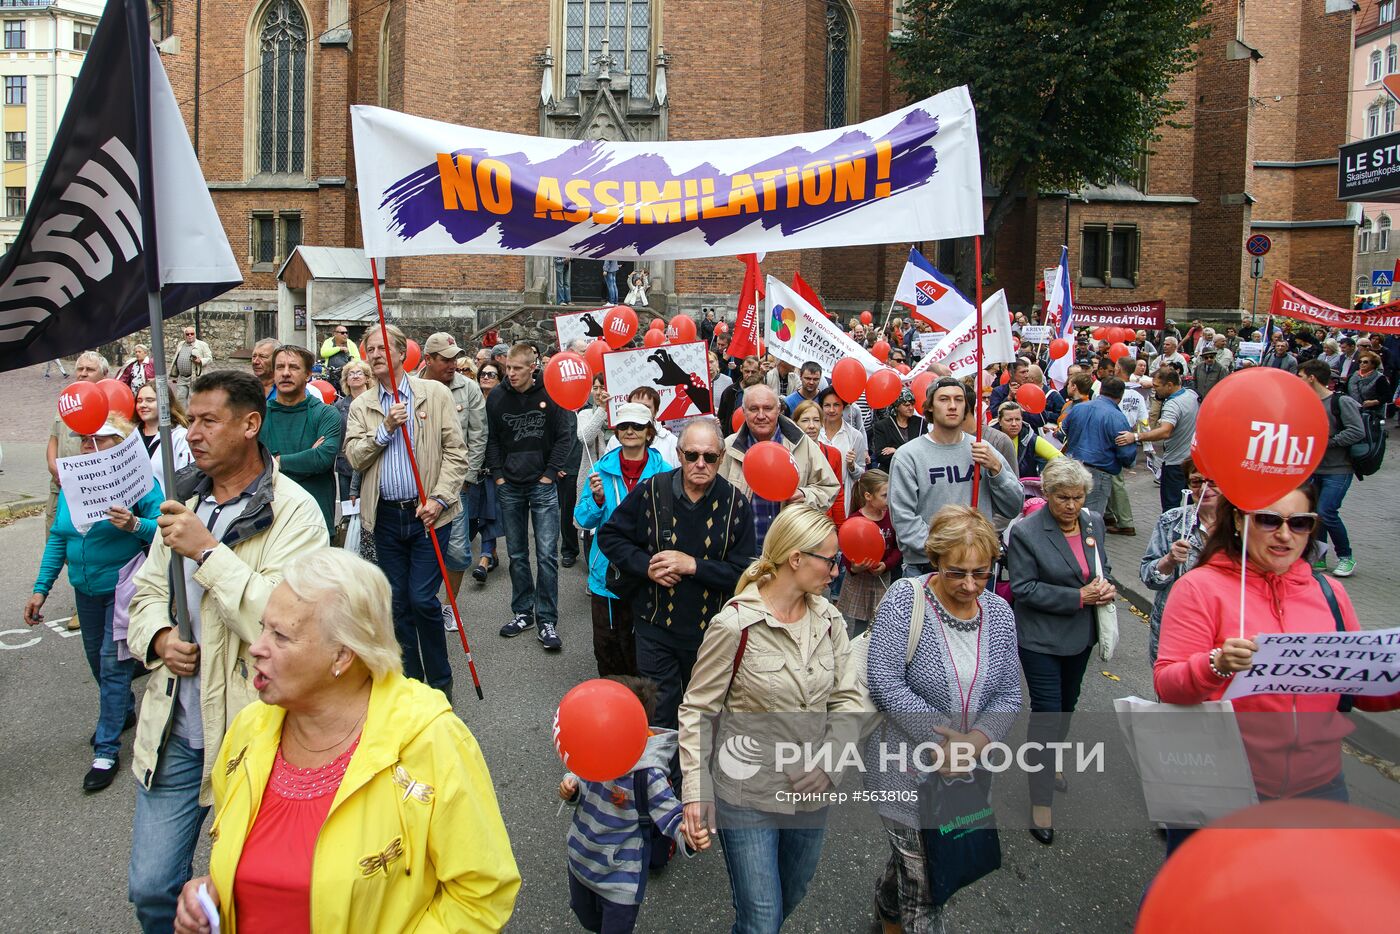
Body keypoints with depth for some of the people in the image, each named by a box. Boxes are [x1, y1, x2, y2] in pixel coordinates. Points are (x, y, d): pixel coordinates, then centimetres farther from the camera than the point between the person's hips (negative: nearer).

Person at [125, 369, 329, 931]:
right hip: (174, 729, 6)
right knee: (150, 888, 14)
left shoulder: (293, 511, -15)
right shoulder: (183, 500, 8)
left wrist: (207, 550, -23)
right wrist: (158, 636, -5)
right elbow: (147, 592, 16)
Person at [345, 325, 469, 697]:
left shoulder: (435, 394, 1)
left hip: (427, 512, -3)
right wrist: (385, 428, -13)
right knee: (398, 604, 9)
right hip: (386, 516, 4)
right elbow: (354, 457, 1)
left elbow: (455, 452, -2)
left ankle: (440, 681, 11)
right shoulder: (361, 406, 10)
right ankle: (411, 681, 23)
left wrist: (438, 499, -12)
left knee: (422, 600, -7)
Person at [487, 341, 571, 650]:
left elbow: (565, 436, -2)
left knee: (547, 553, -5)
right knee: (517, 554, 11)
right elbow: (491, 440, 9)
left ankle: (547, 621, 3)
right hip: (509, 486, 3)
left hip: (542, 485, -3)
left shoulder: (550, 394, -6)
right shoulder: (497, 398, 1)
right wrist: (498, 475, 1)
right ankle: (523, 612, 24)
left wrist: (550, 472, -6)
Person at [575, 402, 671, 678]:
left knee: (638, 644, 11)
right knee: (605, 644, 11)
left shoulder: (663, 471, -6)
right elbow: (584, 520, 1)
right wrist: (597, 499, -16)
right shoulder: (602, 468, 0)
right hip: (607, 571, 2)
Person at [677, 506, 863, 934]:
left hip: (812, 794, 6)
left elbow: (845, 697, 0)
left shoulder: (828, 619, -2)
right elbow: (698, 710, -13)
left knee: (790, 899, 25)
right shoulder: (735, 625, -20)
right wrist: (695, 791, -17)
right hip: (747, 796, -6)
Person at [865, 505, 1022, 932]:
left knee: (911, 861, 23)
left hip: (970, 772, 5)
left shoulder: (998, 612, 0)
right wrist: (946, 740, -22)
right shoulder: (905, 601, -16)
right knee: (923, 883, -3)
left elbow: (1008, 695, 1)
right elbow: (884, 682, -21)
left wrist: (976, 740, -18)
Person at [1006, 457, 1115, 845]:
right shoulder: (1026, 532, -19)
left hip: (1080, 636, 6)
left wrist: (1105, 586, -9)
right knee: (1047, 712, -5)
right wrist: (1079, 597, -24)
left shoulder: (1094, 522, 0)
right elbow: (1023, 588, -20)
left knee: (1067, 705, 22)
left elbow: (1103, 565, 14)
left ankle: (1046, 764, 46)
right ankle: (1041, 801, 6)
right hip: (1041, 638, -6)